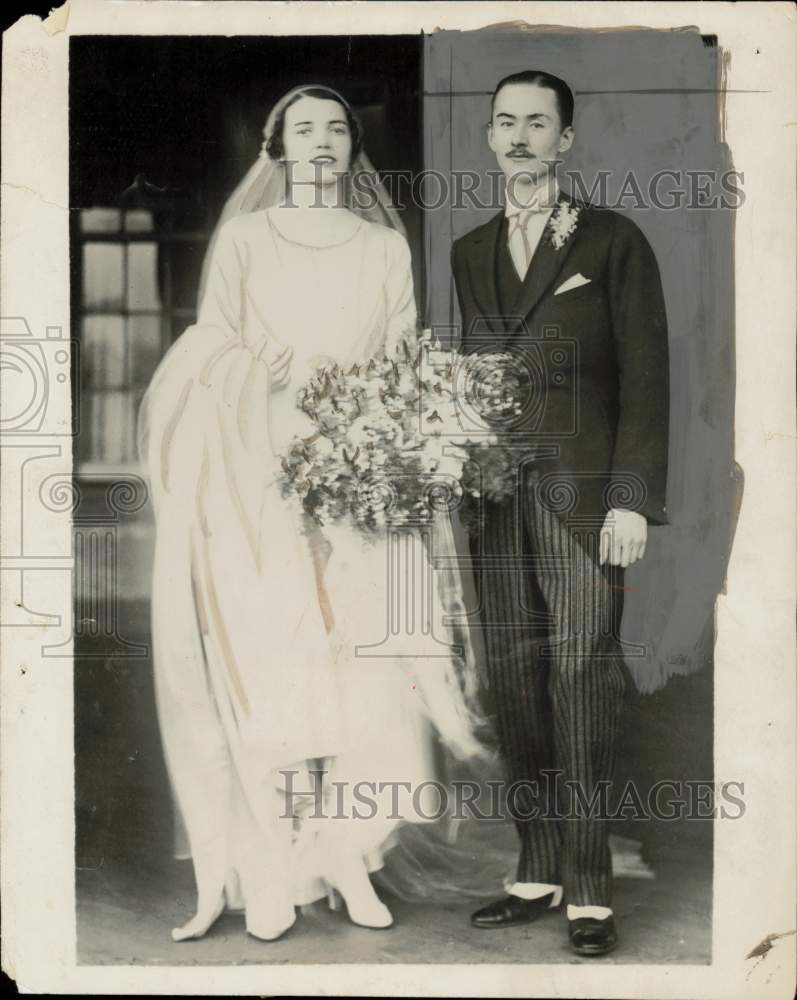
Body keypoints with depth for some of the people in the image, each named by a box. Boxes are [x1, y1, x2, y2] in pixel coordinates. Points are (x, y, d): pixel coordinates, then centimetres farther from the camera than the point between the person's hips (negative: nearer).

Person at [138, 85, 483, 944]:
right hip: (260, 479, -2)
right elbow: (212, 354, 1)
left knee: (363, 663, -4)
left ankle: (347, 861, 6)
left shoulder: (386, 249, 13)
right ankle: (270, 871, 0)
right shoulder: (242, 239, 8)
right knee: (271, 667, -7)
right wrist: (273, 378, -15)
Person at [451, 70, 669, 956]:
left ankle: (589, 891, 3)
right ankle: (539, 873, 15)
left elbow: (644, 377, 0)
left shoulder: (614, 242, 5)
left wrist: (633, 498, -9)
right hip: (495, 494, 4)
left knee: (582, 682, -5)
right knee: (515, 683, 5)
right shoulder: (469, 253, 17)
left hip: (583, 491, -4)